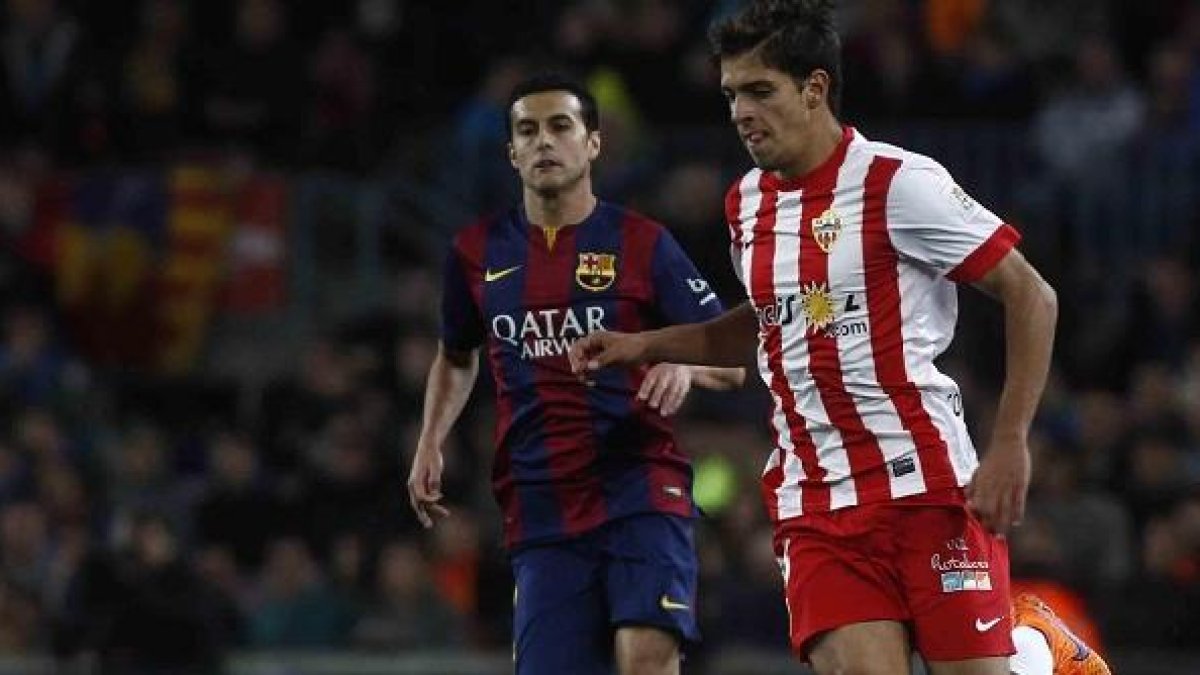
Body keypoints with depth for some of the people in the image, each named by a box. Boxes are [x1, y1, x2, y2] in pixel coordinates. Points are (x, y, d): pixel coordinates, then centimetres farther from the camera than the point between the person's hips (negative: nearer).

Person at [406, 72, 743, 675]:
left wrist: (685, 364, -19)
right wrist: (430, 443, 13)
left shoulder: (642, 244, 1)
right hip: (539, 506, 3)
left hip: (640, 486, -3)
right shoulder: (477, 253, 11)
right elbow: (456, 358, 29)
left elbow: (731, 362, 3)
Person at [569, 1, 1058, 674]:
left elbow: (1032, 297, -6)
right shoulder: (746, 203, 13)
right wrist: (643, 346, 20)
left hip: (930, 488, -5)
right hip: (816, 509, 5)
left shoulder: (897, 182, -8)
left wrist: (1010, 448, -12)